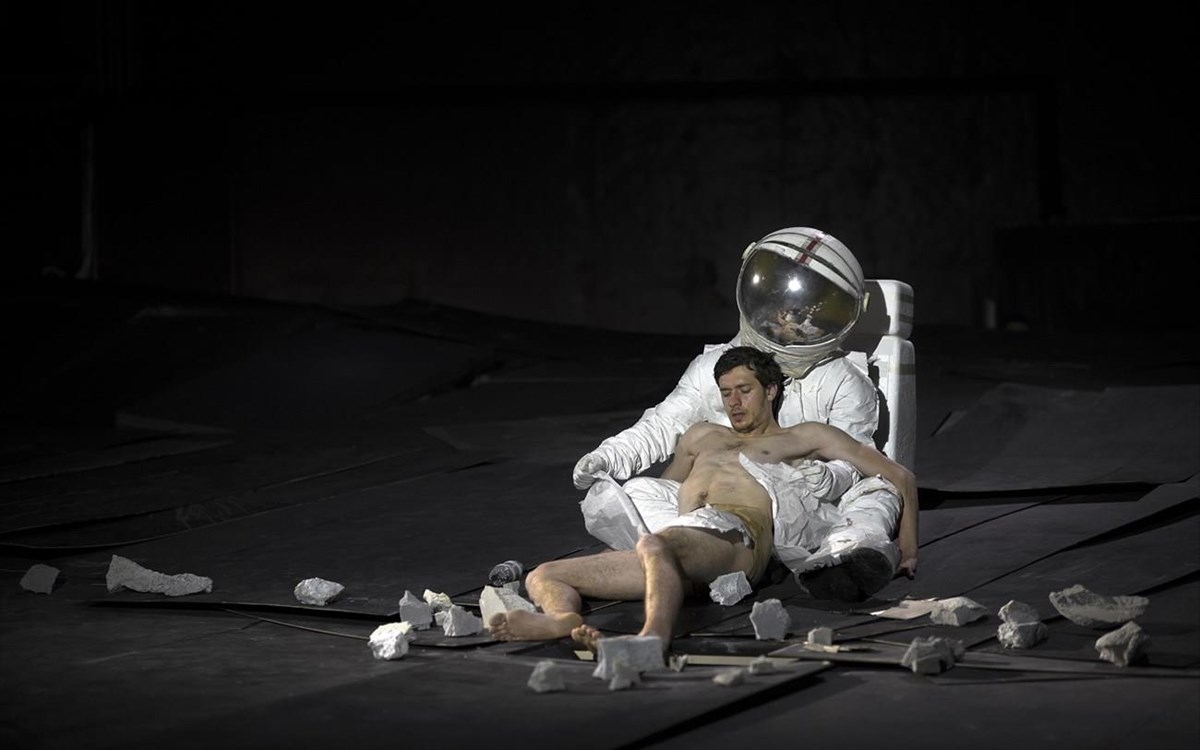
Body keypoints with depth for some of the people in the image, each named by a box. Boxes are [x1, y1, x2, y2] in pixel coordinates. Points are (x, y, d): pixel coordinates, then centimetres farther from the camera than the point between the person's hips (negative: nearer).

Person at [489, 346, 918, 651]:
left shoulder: (803, 438, 25)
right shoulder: (702, 436, 40)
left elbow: (899, 477, 24)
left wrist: (907, 553, 19)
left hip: (732, 535, -6)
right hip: (676, 539, 6)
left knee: (654, 547, -42)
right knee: (542, 577, -12)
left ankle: (654, 636, -69)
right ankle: (564, 619, -47)